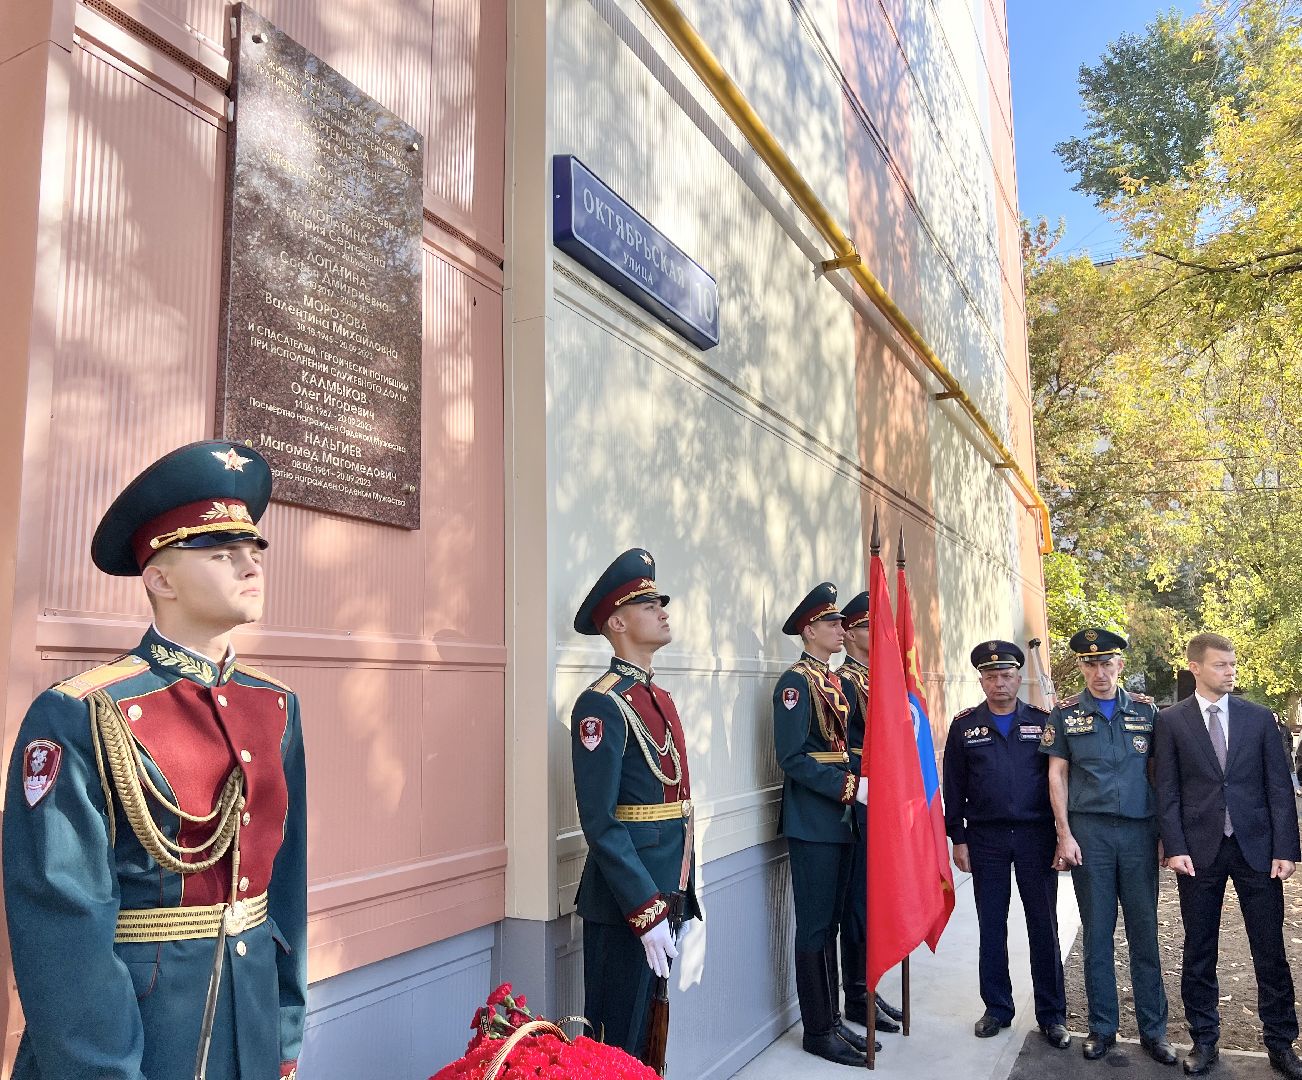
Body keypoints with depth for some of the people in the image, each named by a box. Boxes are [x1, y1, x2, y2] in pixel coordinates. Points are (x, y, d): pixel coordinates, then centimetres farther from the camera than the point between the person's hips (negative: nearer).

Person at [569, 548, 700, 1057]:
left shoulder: (660, 698, 12)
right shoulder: (602, 705, -16)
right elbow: (600, 824, -20)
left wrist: (683, 900, 15)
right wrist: (647, 912, -21)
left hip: (664, 895, 8)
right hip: (626, 906, -8)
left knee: (647, 1038, 20)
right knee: (616, 1047, 6)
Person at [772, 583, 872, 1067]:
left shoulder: (835, 681, 14)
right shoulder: (796, 681, -13)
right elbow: (792, 757, -20)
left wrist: (861, 786, 5)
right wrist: (849, 787, -21)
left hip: (840, 821, 9)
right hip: (812, 823, -8)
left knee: (830, 922, 15)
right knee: (815, 927, 1)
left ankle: (832, 1020, 25)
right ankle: (818, 1031, 12)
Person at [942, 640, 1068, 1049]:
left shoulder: (1042, 721, 3)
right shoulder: (964, 725, 3)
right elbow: (954, 786, 4)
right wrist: (958, 839, 1)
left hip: (1036, 836, 0)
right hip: (985, 839, 1)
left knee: (1043, 927, 6)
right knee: (991, 928, 9)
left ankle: (1052, 1015, 18)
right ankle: (997, 1009, 22)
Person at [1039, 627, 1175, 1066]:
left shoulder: (1145, 710, 5)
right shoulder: (1065, 714, 2)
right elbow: (1057, 775, 2)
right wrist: (1065, 835, -3)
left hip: (1139, 831, 1)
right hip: (1089, 832, -1)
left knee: (1144, 933, 7)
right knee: (1097, 934, 7)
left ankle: (1153, 1029, 21)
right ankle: (1102, 1027, 19)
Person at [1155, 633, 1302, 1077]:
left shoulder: (1259, 718, 5)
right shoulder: (1171, 720, 0)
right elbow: (1167, 790, -1)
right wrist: (1175, 848, -8)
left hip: (1256, 847, 1)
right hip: (1200, 850, -1)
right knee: (1199, 952, 8)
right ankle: (1204, 1039, 22)